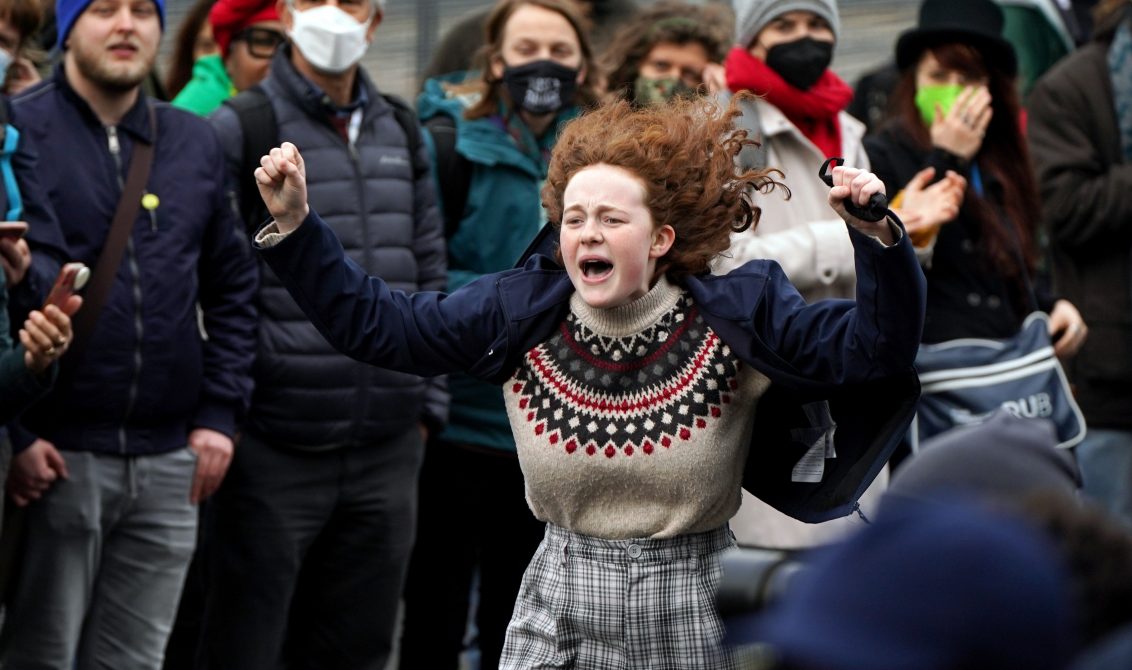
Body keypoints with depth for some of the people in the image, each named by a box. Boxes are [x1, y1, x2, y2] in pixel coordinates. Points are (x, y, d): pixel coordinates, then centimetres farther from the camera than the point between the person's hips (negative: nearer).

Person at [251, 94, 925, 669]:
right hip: (561, 610, 2)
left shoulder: (735, 318, -10)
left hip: (694, 613, -2)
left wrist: (878, 235, -30)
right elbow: (371, 319, 0)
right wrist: (294, 221, -10)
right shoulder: (521, 314, -3)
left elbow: (875, 347, -14)